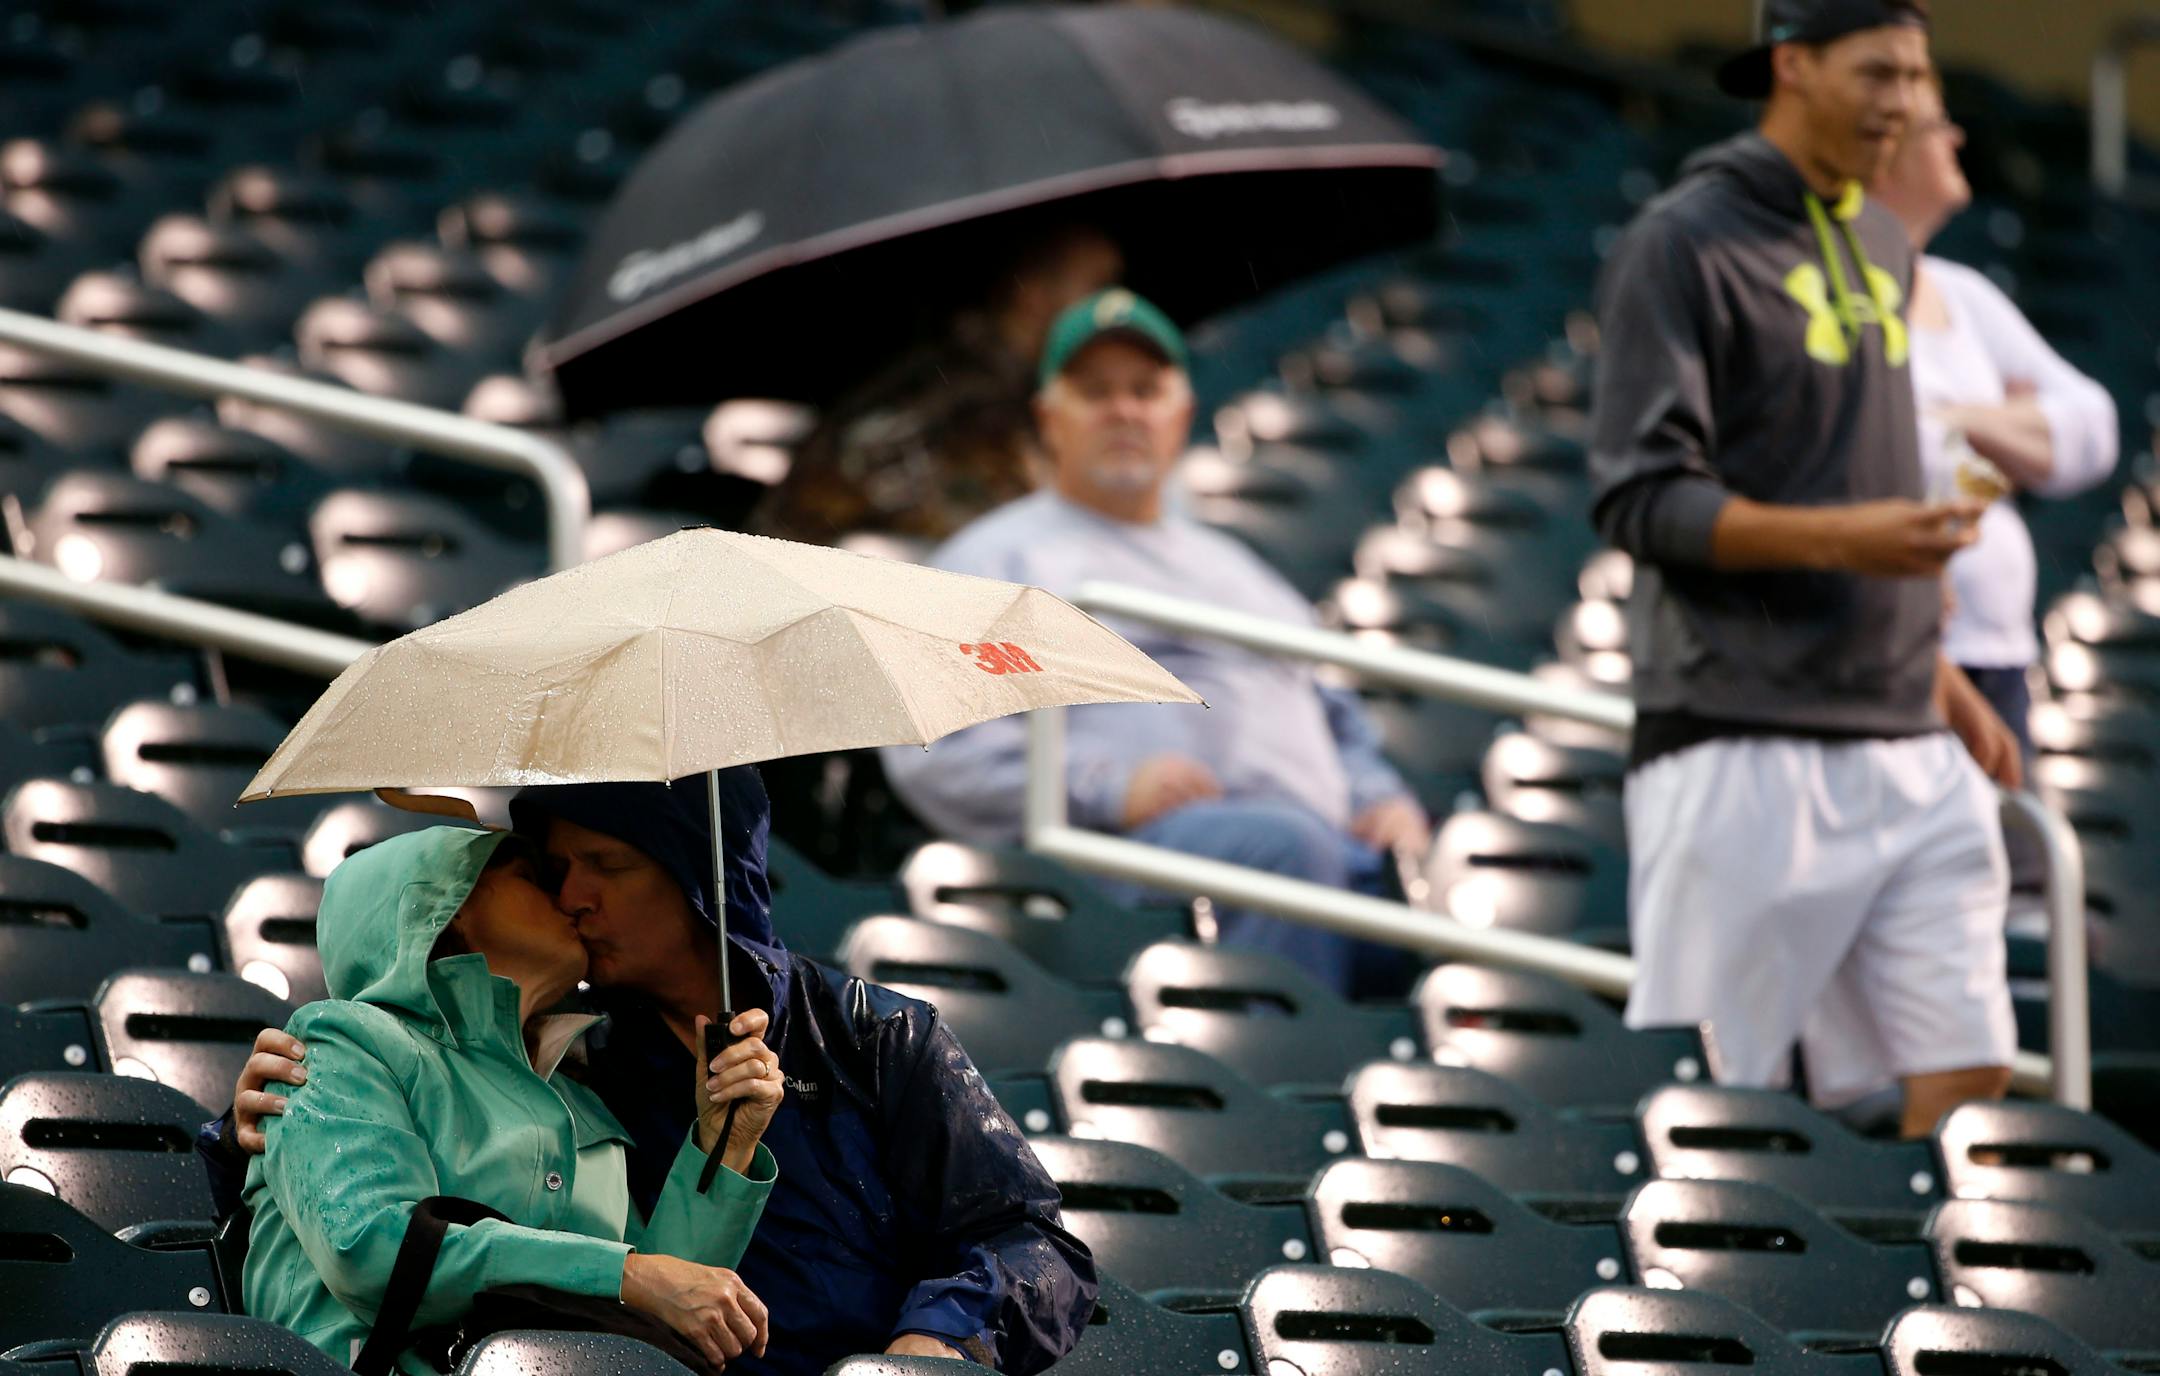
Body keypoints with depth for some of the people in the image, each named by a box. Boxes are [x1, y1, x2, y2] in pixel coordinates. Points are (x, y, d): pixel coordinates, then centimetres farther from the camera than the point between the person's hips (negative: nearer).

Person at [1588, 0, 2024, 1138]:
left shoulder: (1882, 245, 18)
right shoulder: (1682, 243, -7)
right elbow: (1638, 499, -14)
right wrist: (1840, 538, -25)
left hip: (1906, 743, 7)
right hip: (1744, 745, -7)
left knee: (1967, 1069, 0)